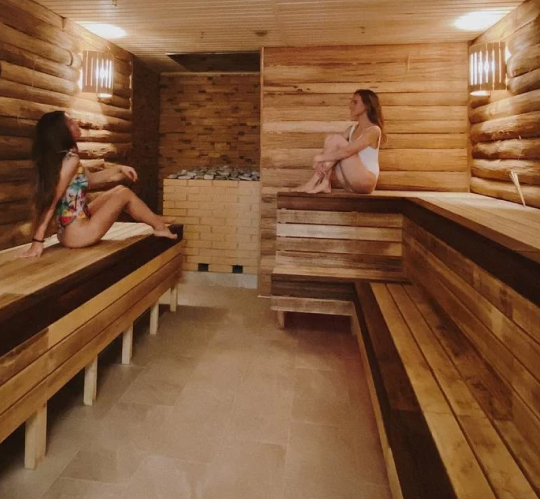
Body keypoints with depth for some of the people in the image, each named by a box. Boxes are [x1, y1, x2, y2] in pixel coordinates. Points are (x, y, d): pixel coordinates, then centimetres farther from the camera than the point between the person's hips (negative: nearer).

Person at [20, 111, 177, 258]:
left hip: (68, 230, 9)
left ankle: (153, 220, 31)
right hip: (78, 233, -9)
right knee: (124, 194, 3)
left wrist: (119, 169, 19)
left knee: (118, 190, 19)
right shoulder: (70, 159, -19)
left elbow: (90, 178, 20)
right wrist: (37, 241, -23)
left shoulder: (59, 157, 7)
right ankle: (159, 226, 21)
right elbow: (51, 201, -22)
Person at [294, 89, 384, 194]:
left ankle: (314, 182, -19)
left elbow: (348, 151, -23)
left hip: (365, 181, -7)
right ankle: (324, 183, -20)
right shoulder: (352, 129, 17)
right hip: (351, 182, 7)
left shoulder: (374, 130, -8)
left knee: (336, 139, -18)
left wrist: (321, 157, -22)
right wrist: (322, 160, -18)